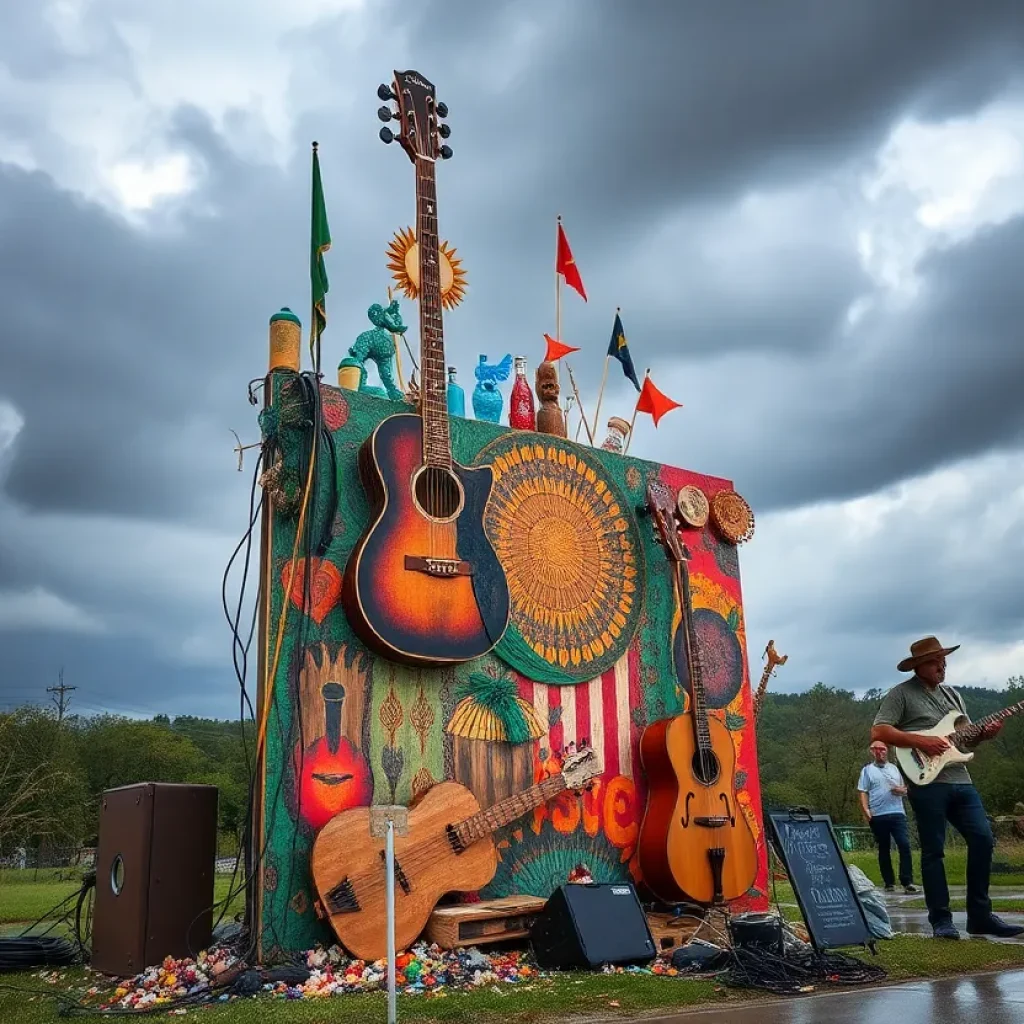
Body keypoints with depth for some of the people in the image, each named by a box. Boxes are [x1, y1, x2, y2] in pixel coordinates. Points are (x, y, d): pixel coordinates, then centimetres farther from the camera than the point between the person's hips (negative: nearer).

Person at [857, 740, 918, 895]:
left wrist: (901, 790, -2)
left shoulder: (894, 768, 16)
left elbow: (904, 788, 21)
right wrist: (866, 810, -13)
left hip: (897, 813, 2)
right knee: (884, 849, 5)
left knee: (904, 845, -10)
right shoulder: (867, 770, 6)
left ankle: (907, 882, -7)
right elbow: (863, 793, 0)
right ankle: (889, 883, 12)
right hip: (878, 816, -2)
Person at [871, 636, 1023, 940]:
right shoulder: (901, 693, -2)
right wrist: (920, 741, -18)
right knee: (933, 851, -2)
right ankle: (941, 920, 7)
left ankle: (980, 915, 12)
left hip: (960, 780, 7)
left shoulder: (952, 694, 20)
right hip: (926, 781, -7)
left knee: (983, 839, 1)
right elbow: (878, 732, -11)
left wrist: (984, 733, 1)